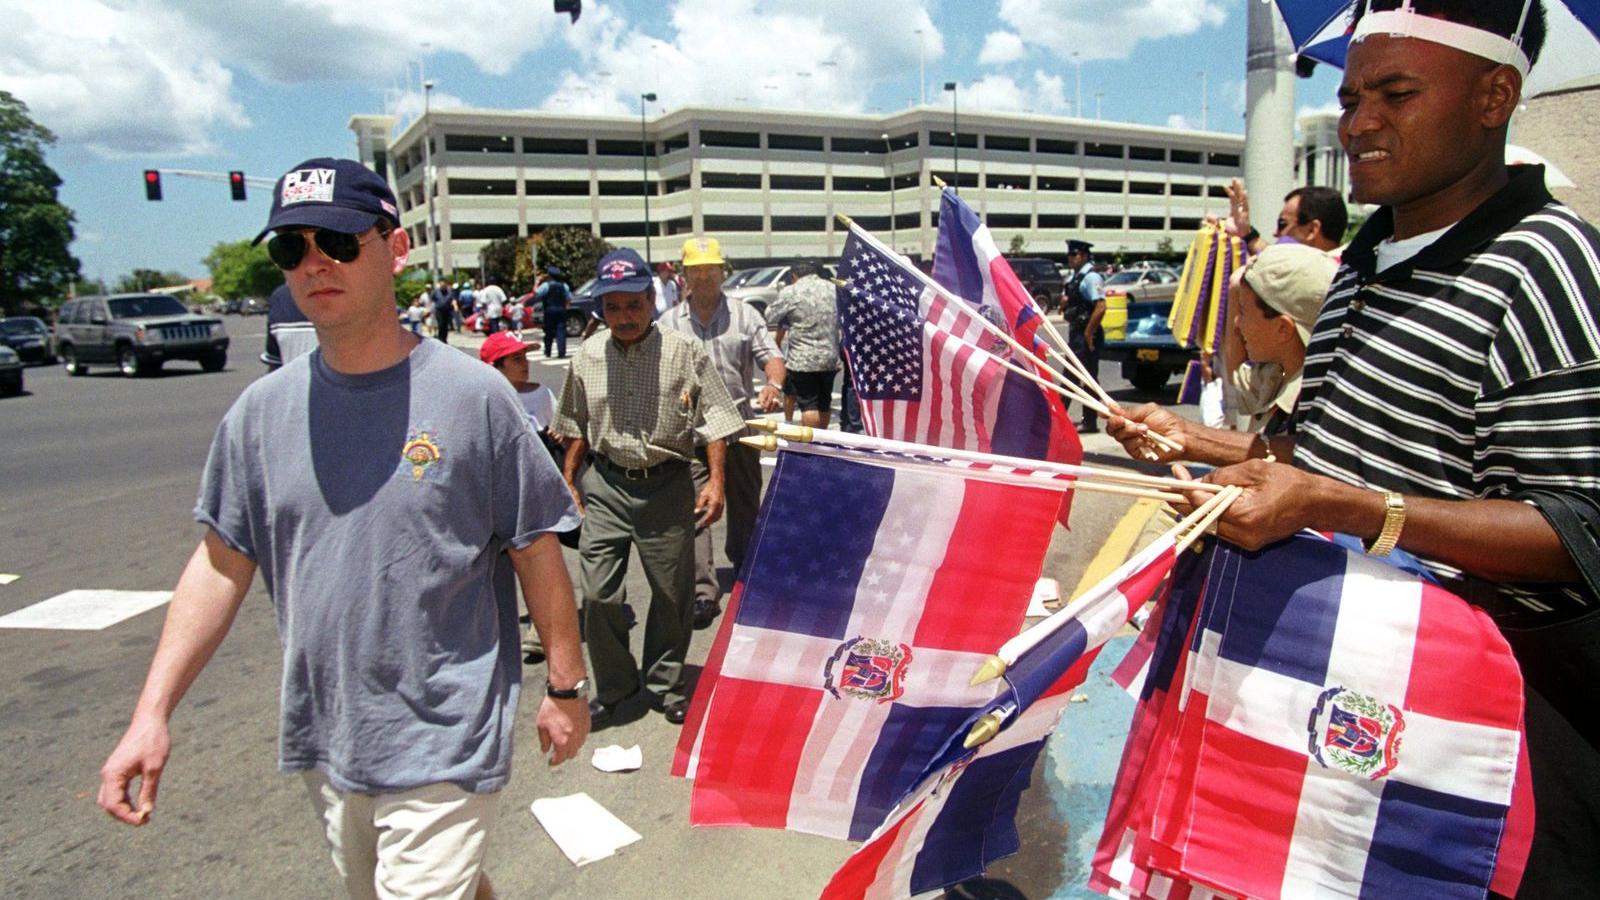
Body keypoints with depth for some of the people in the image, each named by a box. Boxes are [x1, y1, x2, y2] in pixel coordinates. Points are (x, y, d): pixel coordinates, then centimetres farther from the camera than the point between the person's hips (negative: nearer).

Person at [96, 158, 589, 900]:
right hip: (324, 741, 5)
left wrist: (565, 686, -1)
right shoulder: (261, 410, 0)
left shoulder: (472, 395, -12)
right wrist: (151, 714, 0)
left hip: (444, 746, -5)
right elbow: (222, 563, 5)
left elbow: (536, 551, -6)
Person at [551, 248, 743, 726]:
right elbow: (577, 429, 15)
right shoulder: (587, 357, 3)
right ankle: (613, 686, 21)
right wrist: (568, 481, 15)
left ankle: (666, 684, 28)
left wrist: (715, 481, -10)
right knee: (598, 593, 0)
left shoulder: (685, 352, -5)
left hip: (667, 487, -1)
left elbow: (712, 421, -3)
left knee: (672, 592, 8)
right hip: (605, 487, 2)